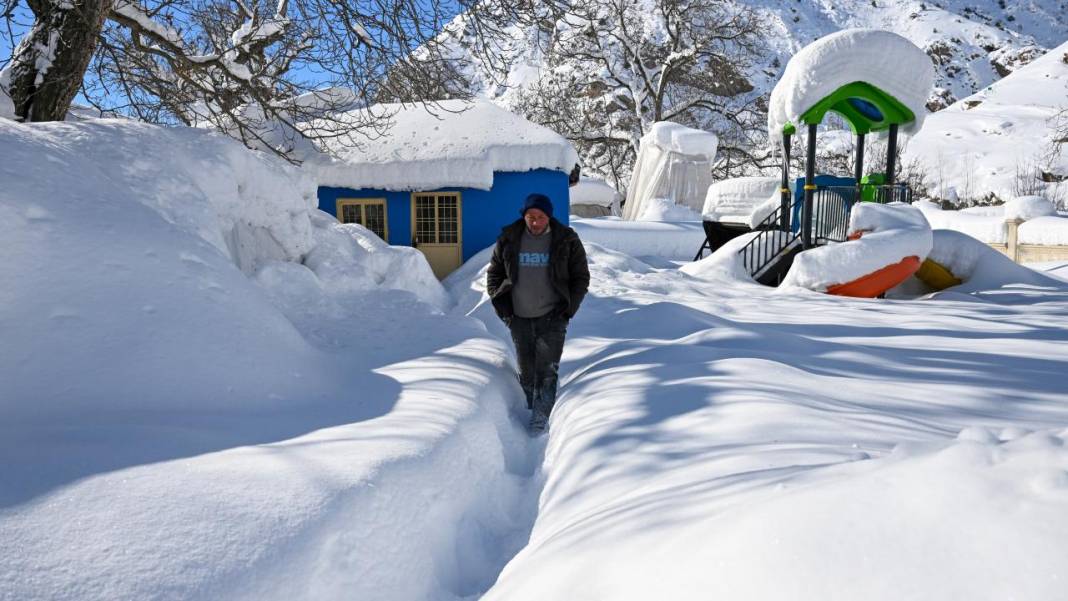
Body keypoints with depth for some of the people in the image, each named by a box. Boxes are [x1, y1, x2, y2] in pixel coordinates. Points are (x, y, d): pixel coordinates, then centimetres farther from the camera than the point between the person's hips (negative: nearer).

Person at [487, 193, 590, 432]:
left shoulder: (567, 241, -3)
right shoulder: (508, 240, 1)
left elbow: (581, 277, 4)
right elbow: (493, 274, 11)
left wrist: (568, 309, -6)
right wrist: (502, 308, 1)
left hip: (552, 317, -2)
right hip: (519, 318, 3)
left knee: (547, 370, -8)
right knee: (526, 370, 10)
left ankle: (540, 418, -5)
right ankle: (530, 410, 25)